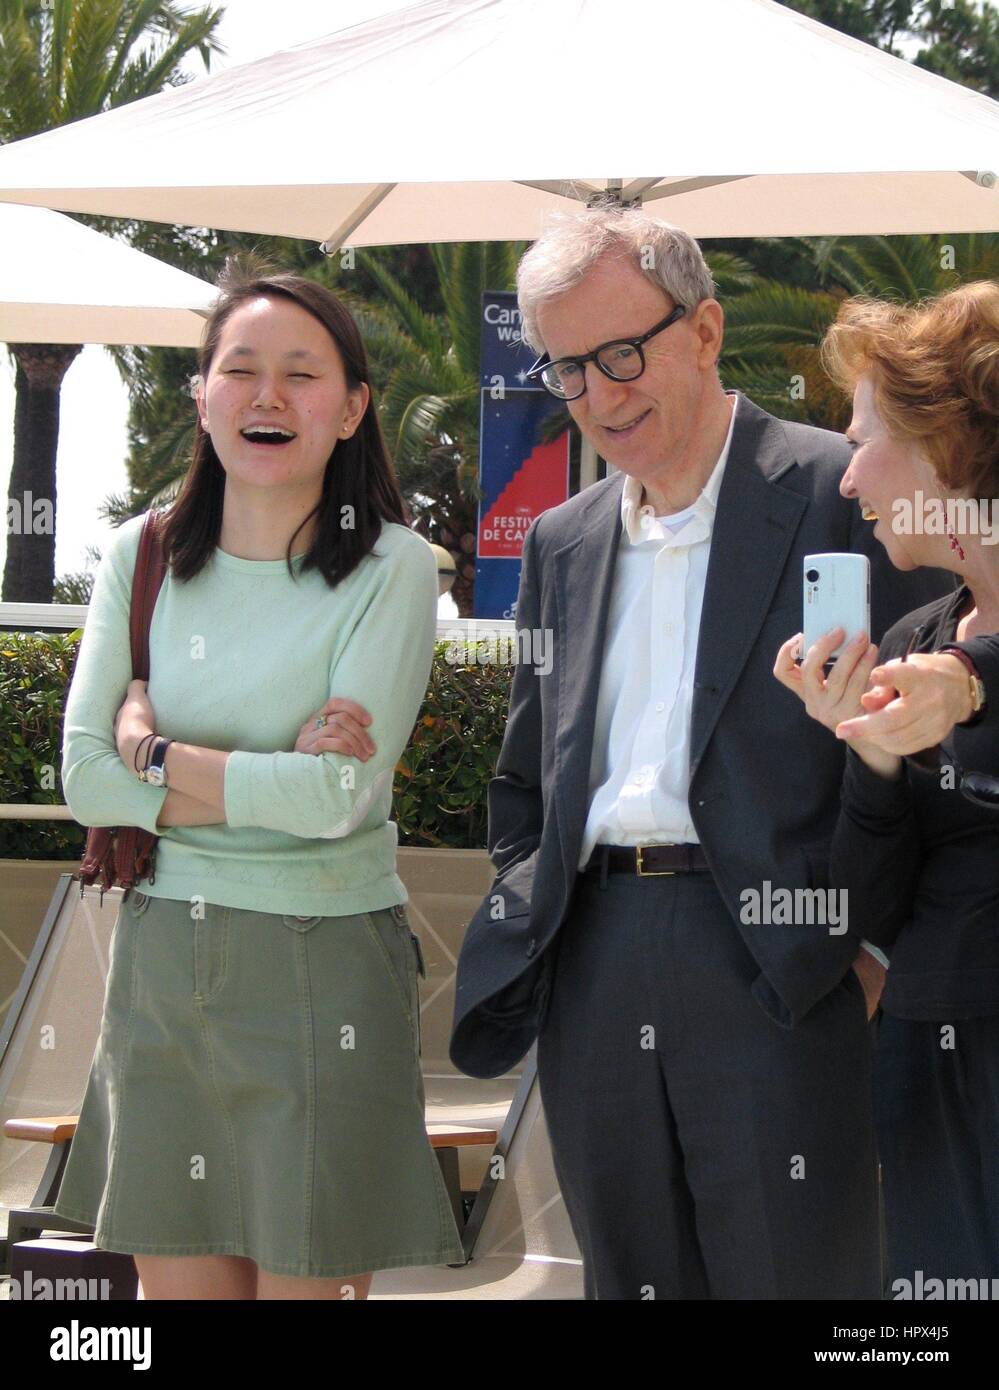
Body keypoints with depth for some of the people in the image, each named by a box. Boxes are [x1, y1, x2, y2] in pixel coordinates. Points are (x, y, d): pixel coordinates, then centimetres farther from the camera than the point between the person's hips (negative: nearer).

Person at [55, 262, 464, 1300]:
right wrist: (274, 781, -12)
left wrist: (157, 750, -8)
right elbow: (86, 779, -3)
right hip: (160, 967, 4)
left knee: (307, 1276, 2)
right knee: (178, 1277, 8)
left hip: (324, 970, -4)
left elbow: (340, 796, -16)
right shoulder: (142, 556, 5)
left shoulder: (390, 568, -7)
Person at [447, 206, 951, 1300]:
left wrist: (878, 939, -11)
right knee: (628, 1277, 11)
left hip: (779, 965, -5)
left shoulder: (846, 494, -3)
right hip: (592, 981, 6)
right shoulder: (561, 542, 17)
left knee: (792, 1275, -3)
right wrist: (519, 929, 11)